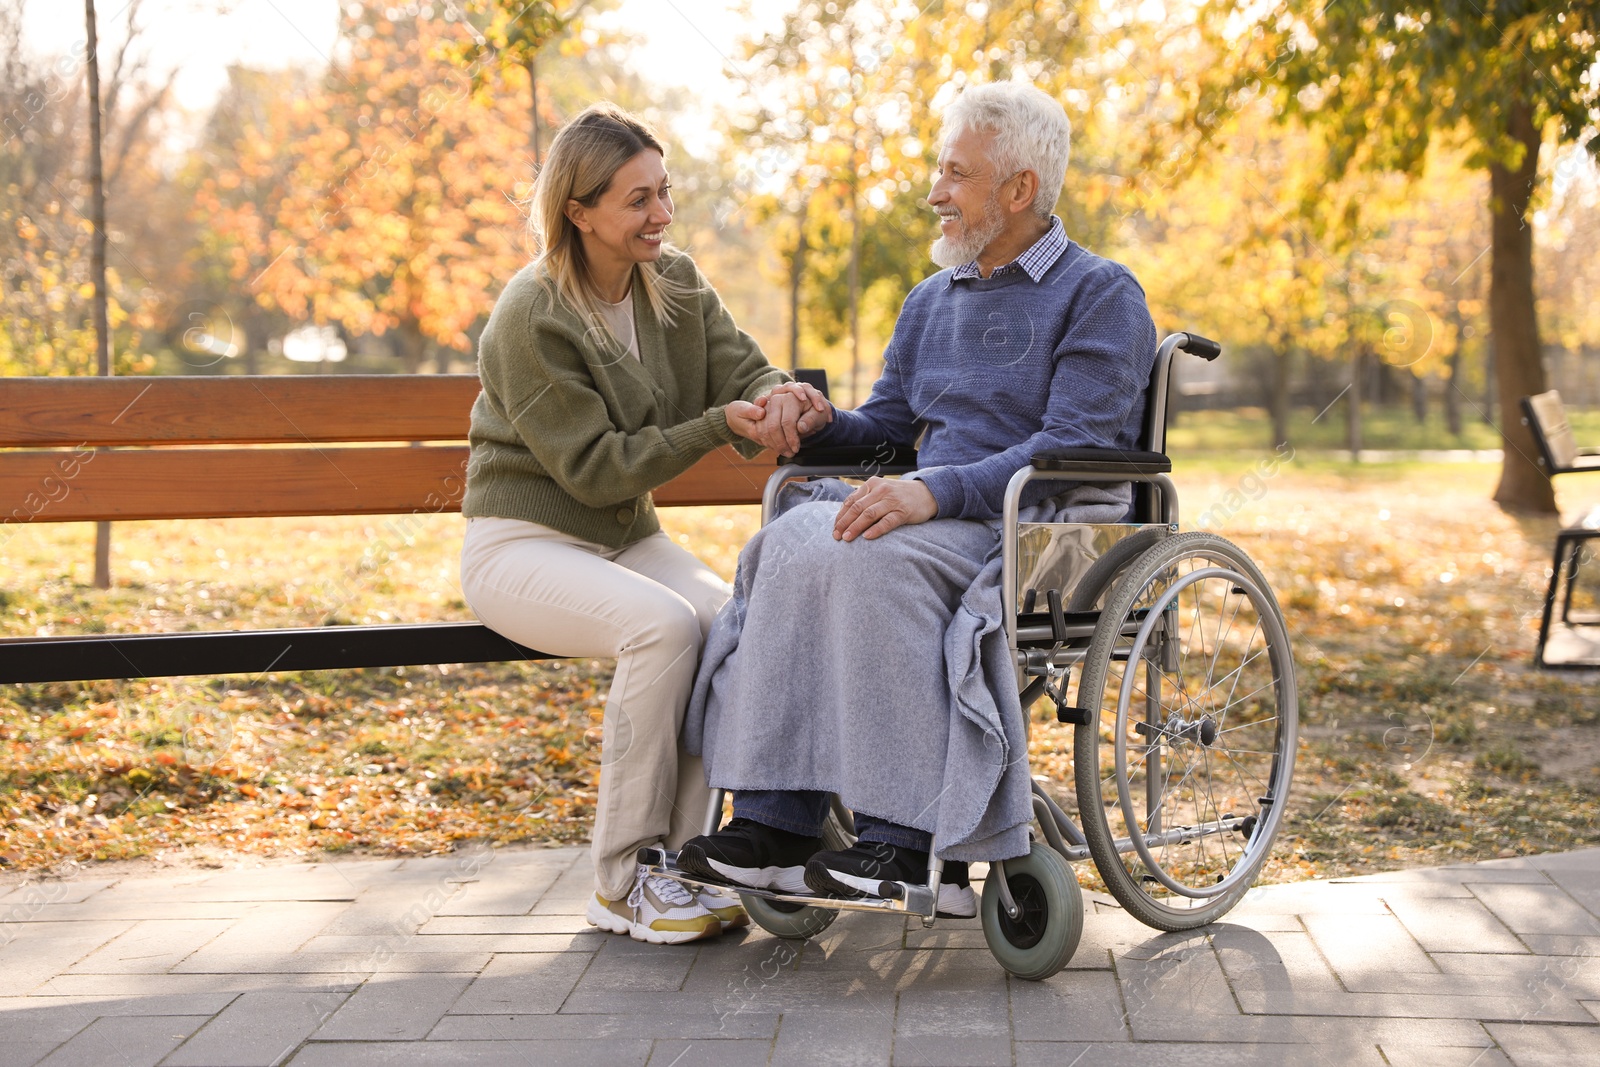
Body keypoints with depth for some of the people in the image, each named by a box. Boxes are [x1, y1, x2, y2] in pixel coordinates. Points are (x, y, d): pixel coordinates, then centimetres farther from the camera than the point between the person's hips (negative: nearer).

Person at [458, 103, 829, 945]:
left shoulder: (677, 284, 4)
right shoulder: (531, 317, -17)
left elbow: (744, 375, -3)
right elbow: (596, 467, -18)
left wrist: (783, 401, -28)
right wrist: (721, 424, -26)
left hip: (629, 538, 6)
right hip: (522, 545, -6)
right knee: (664, 623, -33)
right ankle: (622, 882, -21)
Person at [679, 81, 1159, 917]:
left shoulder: (1101, 296, -1)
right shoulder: (931, 301, 22)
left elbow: (1076, 447, -14)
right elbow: (887, 425, 25)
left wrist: (936, 491, -27)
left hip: (1043, 528, -6)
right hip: (941, 516, 6)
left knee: (875, 557, -34)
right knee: (793, 539, -24)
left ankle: (915, 844, -32)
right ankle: (773, 823, -27)